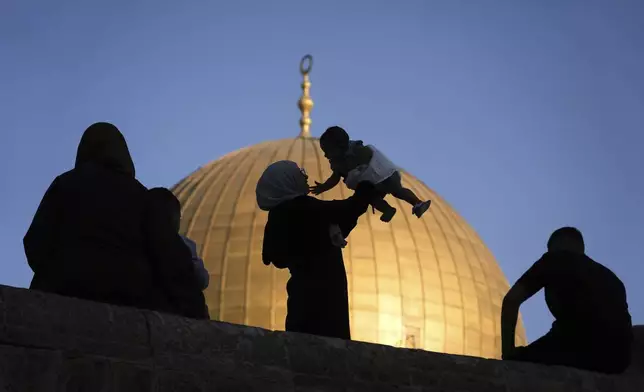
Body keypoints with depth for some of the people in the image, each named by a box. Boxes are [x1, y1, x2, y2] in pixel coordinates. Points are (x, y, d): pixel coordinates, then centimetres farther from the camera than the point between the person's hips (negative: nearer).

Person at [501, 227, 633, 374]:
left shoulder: (555, 260, 20)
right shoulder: (609, 276, 35)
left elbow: (511, 300, 11)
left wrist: (508, 353, 13)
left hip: (581, 345, -6)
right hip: (617, 357, 6)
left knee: (518, 363, 11)